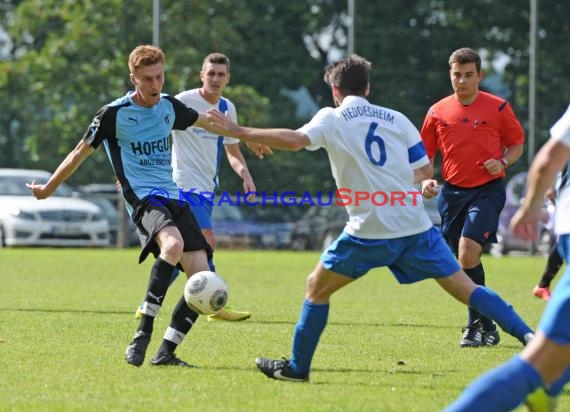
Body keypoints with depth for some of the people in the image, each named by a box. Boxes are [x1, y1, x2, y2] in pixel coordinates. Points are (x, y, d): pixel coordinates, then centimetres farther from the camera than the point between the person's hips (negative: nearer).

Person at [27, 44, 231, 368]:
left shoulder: (170, 107, 10)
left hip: (174, 198, 6)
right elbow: (81, 153, 7)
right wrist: (48, 189, 17)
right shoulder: (114, 114, -6)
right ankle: (143, 334, -34)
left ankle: (166, 352, -2)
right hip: (143, 198, -6)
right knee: (173, 244, -38)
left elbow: (206, 122, 31)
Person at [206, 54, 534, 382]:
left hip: (371, 231, -3)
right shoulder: (396, 119, 12)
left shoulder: (332, 119, 2)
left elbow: (294, 140, -16)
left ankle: (297, 367, 17)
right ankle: (528, 336, -4)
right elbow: (425, 171, 13)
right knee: (465, 288, 7)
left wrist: (237, 131, -9)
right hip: (415, 226, 3)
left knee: (317, 288, 14)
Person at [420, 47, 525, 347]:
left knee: (468, 252, -21)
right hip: (452, 191, 4)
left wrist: (503, 162, -11)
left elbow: (517, 144, 8)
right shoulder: (438, 112, 6)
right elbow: (425, 154, 13)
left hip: (488, 190, -4)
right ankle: (485, 327, 22)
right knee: (462, 260, 8)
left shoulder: (498, 108, -2)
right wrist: (426, 181, -4)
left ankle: (477, 323, -9)